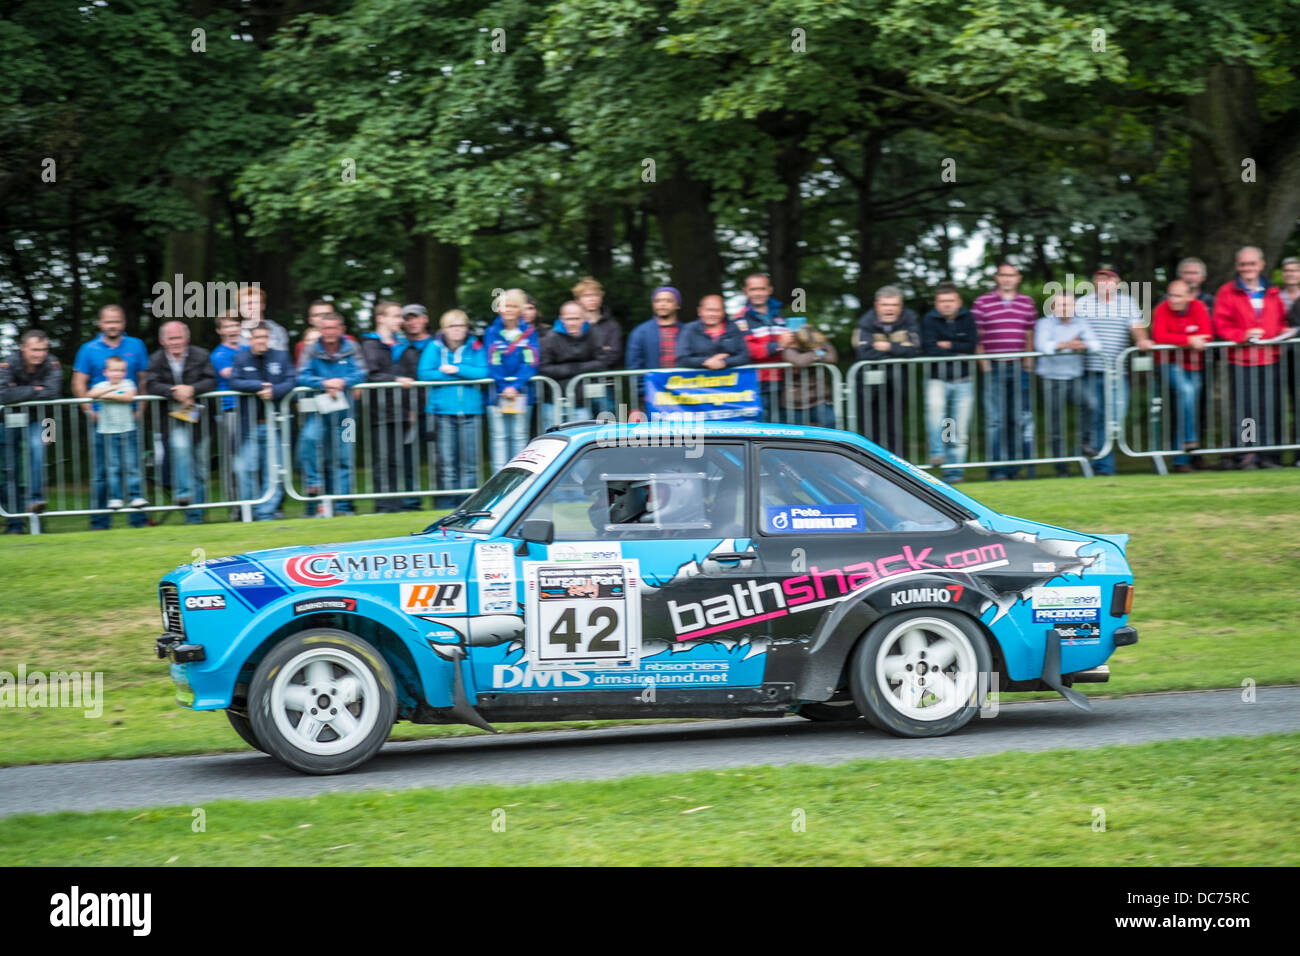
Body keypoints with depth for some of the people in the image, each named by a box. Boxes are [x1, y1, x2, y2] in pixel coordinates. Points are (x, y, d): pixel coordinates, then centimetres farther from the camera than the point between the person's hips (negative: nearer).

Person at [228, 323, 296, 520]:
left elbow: (291, 381, 1)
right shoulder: (240, 358, 5)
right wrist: (259, 386, -13)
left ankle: (266, 512, 4)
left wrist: (273, 391, -15)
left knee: (272, 470, -1)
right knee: (247, 469, -6)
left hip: (273, 424, 1)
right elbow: (234, 382, -6)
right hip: (249, 424, -1)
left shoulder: (281, 356, 8)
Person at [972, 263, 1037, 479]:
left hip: (1019, 369, 3)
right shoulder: (982, 303, 2)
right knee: (995, 420, -5)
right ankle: (997, 470, -3)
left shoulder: (1027, 303, 12)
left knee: (1020, 419, 4)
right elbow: (976, 337, 2)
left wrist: (1028, 360, 5)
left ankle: (1013, 469, 12)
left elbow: (1029, 336, 17)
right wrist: (983, 362, -7)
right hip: (993, 369, -3)